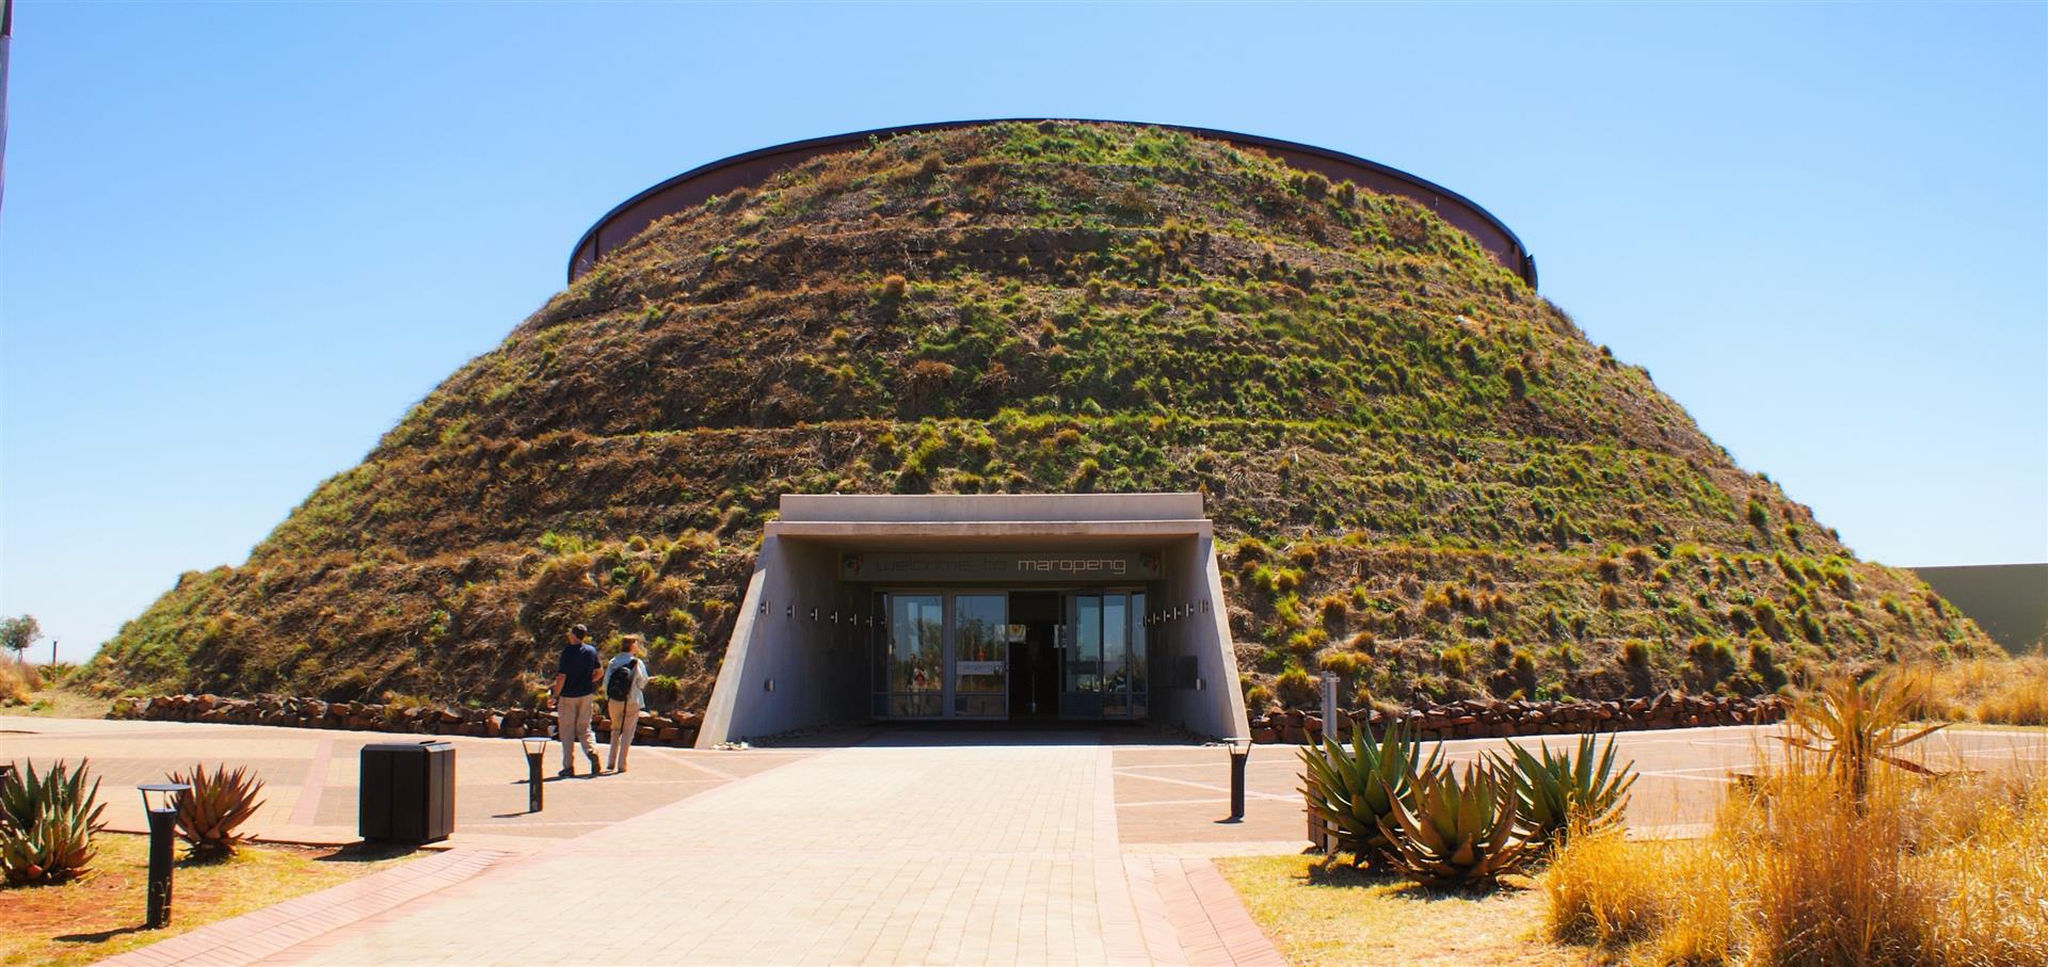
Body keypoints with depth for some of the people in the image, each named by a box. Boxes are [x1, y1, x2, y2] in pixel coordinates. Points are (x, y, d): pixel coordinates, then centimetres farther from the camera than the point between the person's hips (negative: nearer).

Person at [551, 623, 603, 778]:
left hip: (568, 695, -4)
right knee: (584, 728, 13)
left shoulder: (568, 651, -15)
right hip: (586, 695, 5)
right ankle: (592, 751, -15)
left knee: (567, 731, 5)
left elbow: (561, 677, -16)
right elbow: (599, 672, 11)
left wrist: (555, 696, -7)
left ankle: (568, 767, 5)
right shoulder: (591, 651, 2)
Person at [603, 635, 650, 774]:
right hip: (632, 702, -3)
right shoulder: (637, 663, -9)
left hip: (614, 701, 3)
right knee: (627, 732, 5)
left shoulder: (613, 662, 0)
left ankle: (611, 762, 17)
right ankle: (621, 764, 2)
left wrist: (607, 699, 13)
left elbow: (606, 682, 4)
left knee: (616, 730, 20)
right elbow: (642, 683, -7)